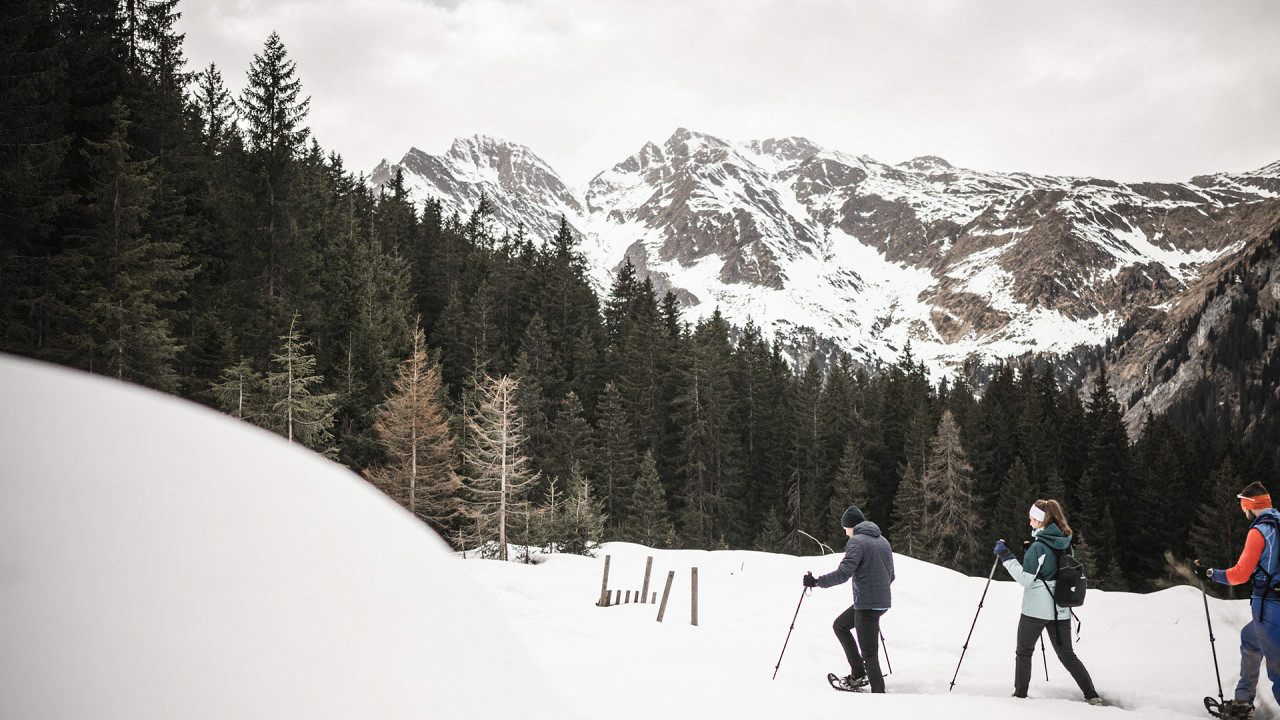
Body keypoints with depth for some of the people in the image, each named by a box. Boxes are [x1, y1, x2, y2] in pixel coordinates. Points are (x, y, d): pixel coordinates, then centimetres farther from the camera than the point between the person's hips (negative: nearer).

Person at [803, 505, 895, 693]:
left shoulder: (857, 541, -12)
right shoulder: (883, 541, 14)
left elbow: (843, 573, -23)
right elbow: (890, 576, 21)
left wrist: (816, 582, -18)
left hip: (867, 604, -9)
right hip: (883, 602, 9)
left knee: (869, 653, -3)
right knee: (840, 625, 23)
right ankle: (858, 673, 20)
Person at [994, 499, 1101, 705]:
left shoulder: (1038, 546, -17)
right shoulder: (1064, 544, 6)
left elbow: (1025, 578, -18)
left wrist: (1006, 556, -15)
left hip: (1036, 610, -6)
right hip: (1060, 609, 6)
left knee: (1024, 652, 11)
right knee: (1067, 654, 15)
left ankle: (1020, 695, 14)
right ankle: (1092, 695, 8)